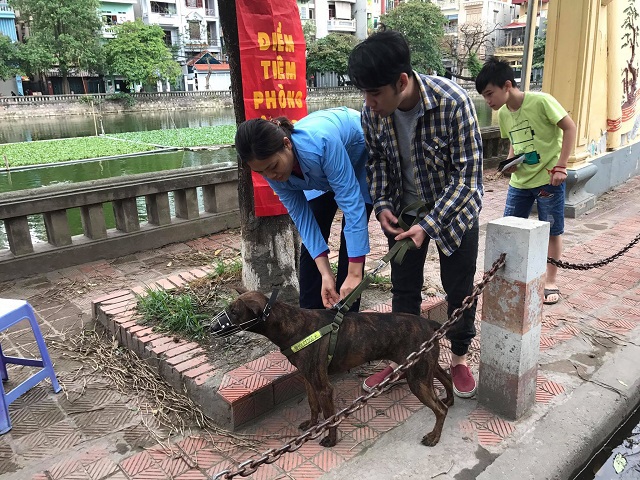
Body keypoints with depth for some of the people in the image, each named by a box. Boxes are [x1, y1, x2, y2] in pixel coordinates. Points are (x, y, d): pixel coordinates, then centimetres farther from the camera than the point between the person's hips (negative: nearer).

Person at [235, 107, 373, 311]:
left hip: (361, 159, -5)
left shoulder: (320, 142, -44)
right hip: (322, 174, 5)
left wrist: (354, 274, -41)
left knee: (350, 242, -12)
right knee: (310, 245, -1)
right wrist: (325, 273, -29)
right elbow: (302, 217, -21)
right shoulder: (274, 171, -24)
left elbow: (351, 202, -41)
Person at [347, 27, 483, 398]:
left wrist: (429, 224, -29)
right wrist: (382, 204, -12)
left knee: (459, 287, 8)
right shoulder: (373, 111, -17)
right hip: (406, 208, 4)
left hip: (454, 206, -3)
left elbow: (467, 174, -24)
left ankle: (460, 359, 29)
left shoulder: (453, 102, -30)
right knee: (404, 287, 10)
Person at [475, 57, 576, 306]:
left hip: (548, 178, -5)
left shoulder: (540, 101, -17)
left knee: (552, 231, 7)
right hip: (520, 180, 6)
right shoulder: (503, 114, 1)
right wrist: (510, 162, -4)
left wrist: (560, 166, -16)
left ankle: (551, 281, 22)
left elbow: (570, 128, -12)